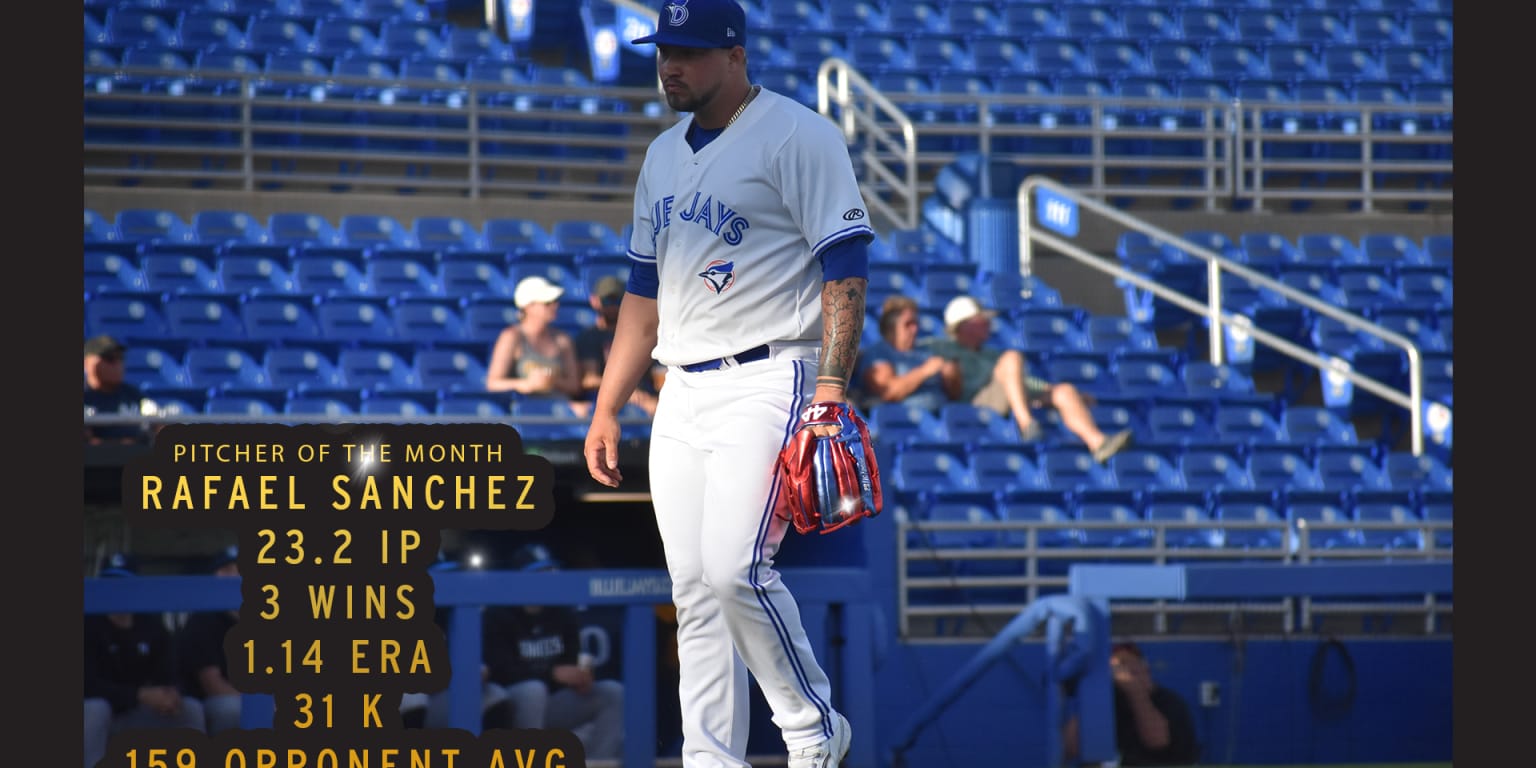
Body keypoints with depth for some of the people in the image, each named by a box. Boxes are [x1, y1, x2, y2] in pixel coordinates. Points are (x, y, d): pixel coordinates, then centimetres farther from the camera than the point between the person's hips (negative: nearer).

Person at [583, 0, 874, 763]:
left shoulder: (798, 136, -6)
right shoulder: (663, 156, 18)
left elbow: (846, 269, -12)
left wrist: (831, 391, -22)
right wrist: (607, 407, 18)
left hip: (768, 383, -8)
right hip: (682, 398, 8)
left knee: (734, 570, -19)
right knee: (694, 590, 3)